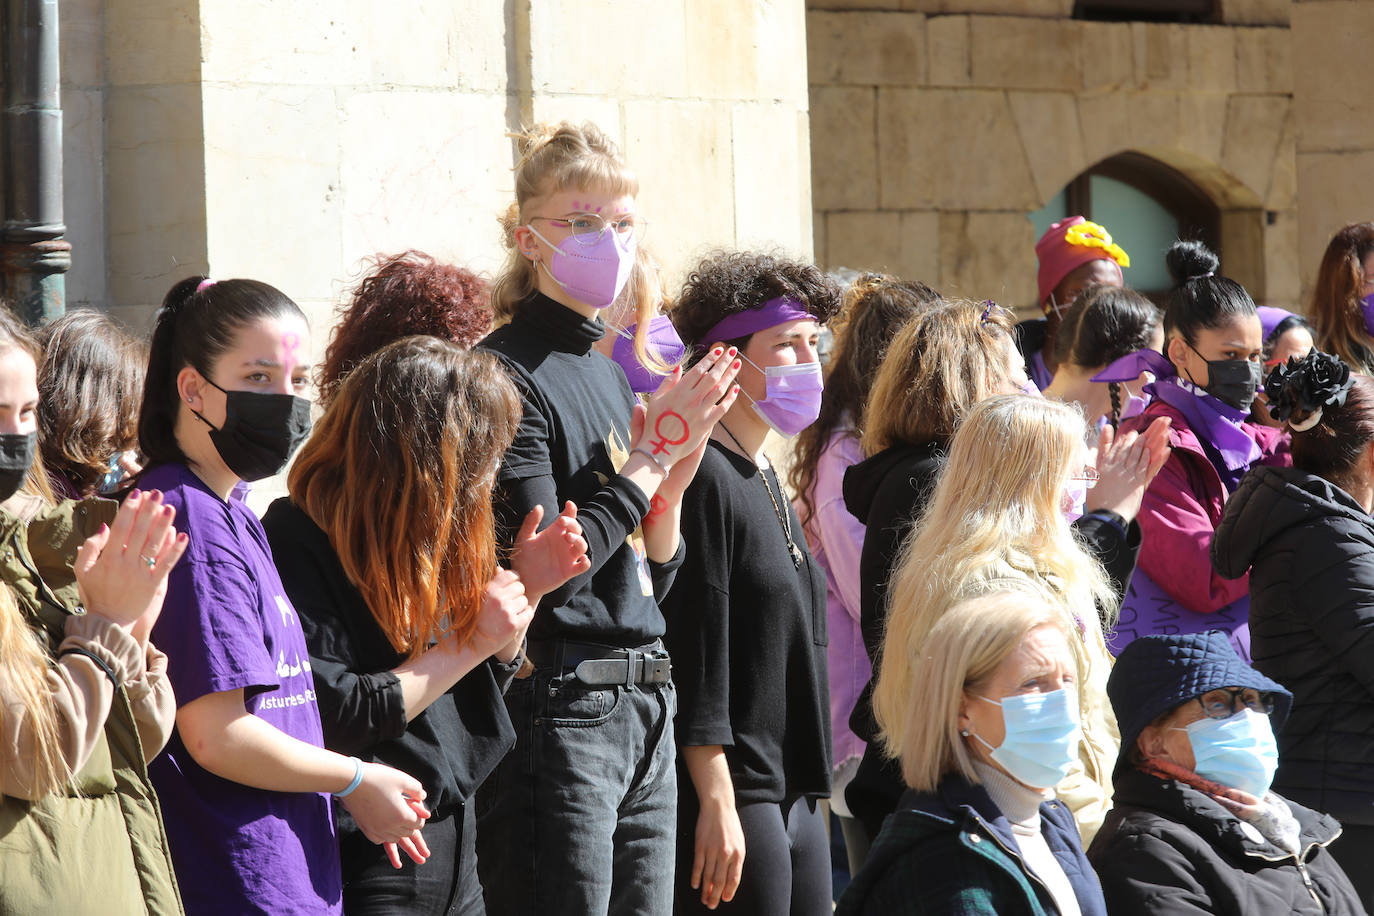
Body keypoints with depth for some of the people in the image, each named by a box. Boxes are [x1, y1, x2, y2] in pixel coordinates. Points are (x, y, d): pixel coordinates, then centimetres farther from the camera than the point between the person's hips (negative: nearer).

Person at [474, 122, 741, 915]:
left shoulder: (610, 373, 16)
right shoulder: (508, 376, -10)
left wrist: (672, 483, -1)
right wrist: (652, 459, -11)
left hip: (646, 704, 8)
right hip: (560, 709, -8)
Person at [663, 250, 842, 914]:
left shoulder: (768, 481, 18)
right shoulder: (704, 476, -12)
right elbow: (694, 658, -16)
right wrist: (717, 803, -19)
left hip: (796, 798, 9)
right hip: (732, 795, -9)